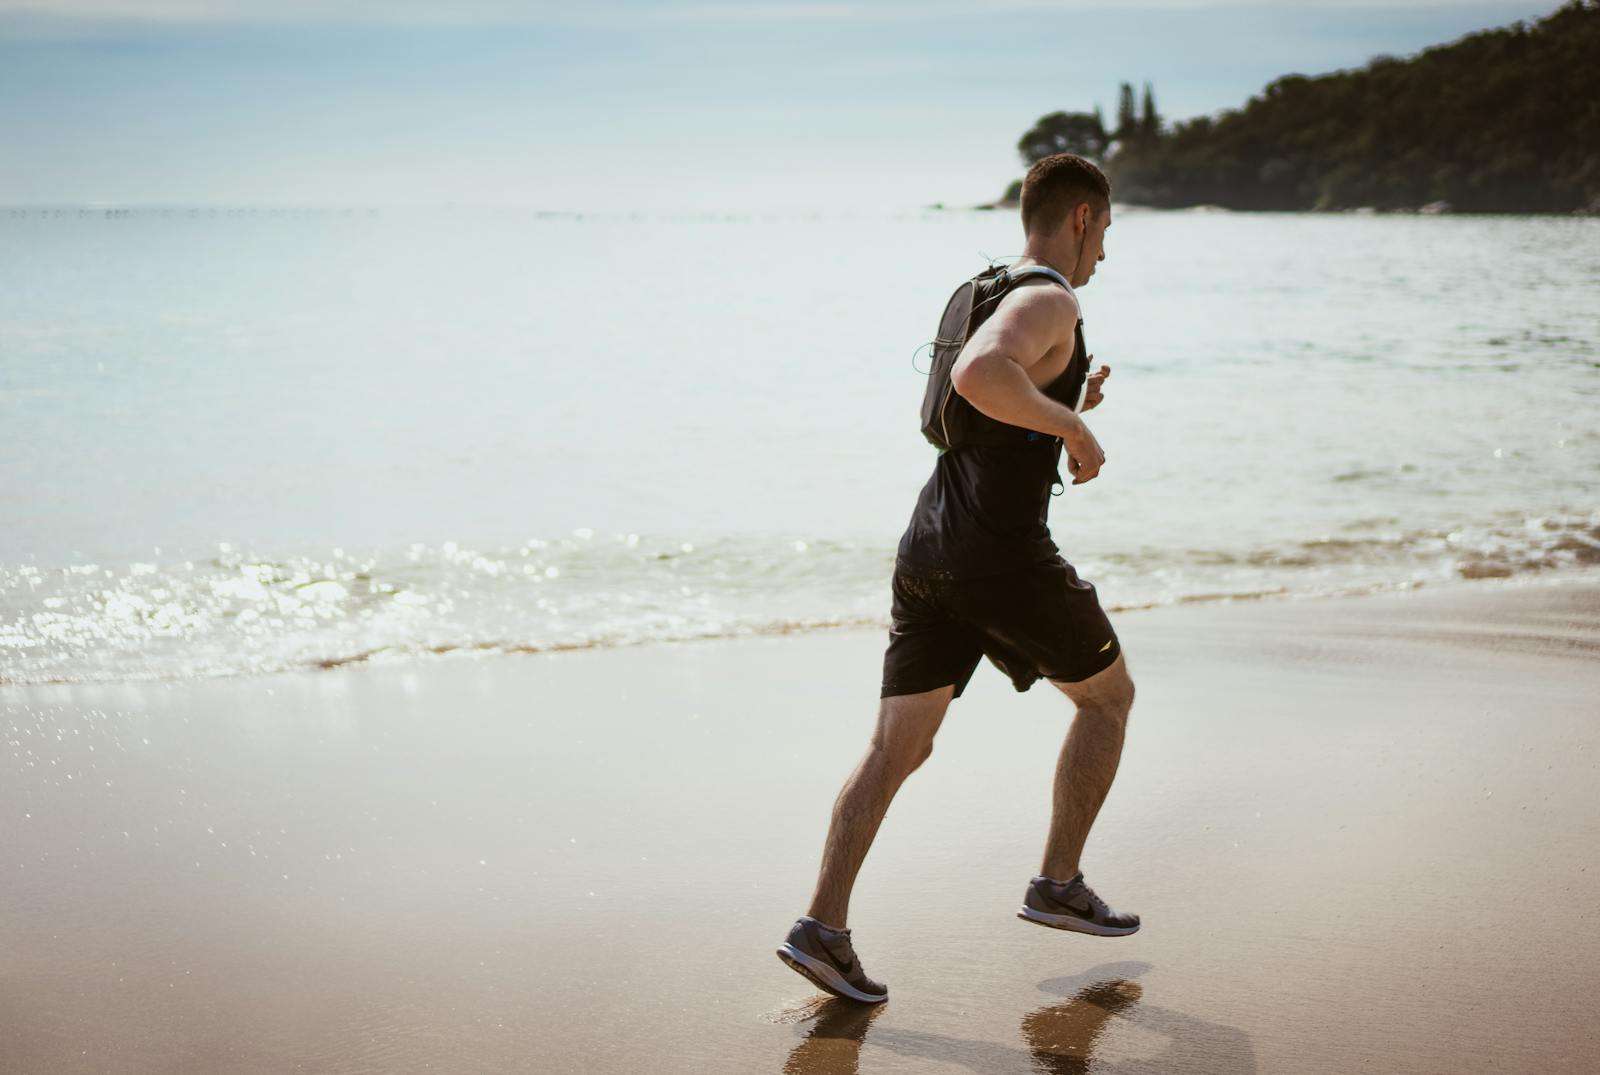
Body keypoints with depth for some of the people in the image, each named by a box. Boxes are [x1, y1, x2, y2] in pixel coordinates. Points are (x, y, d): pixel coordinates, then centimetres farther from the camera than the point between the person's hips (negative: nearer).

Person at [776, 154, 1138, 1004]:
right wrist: (1074, 426, -19)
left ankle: (823, 926, -7)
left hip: (926, 550, 8)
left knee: (897, 747, 4)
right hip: (1003, 556, -8)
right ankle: (1058, 885, 18)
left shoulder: (988, 300, 20)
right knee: (1108, 695, 15)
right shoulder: (1049, 303, -10)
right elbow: (977, 377, -31)